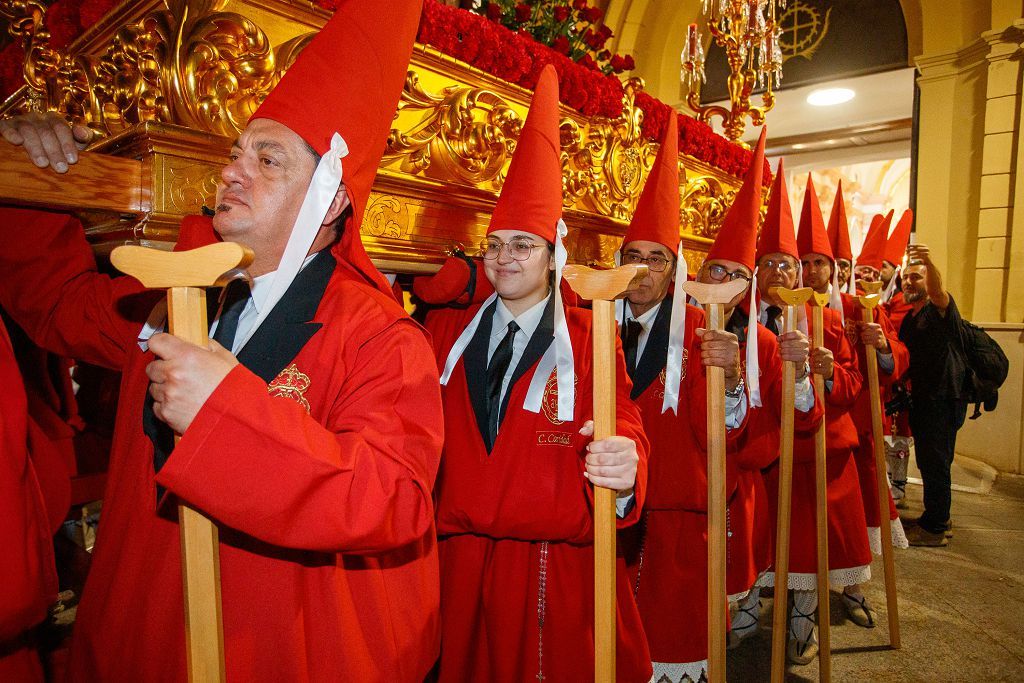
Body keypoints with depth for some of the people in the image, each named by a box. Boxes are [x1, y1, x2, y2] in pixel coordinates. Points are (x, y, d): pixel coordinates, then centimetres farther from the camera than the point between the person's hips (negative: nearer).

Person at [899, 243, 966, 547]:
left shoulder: (940, 310, -8)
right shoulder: (908, 317, 15)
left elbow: (938, 291, -32)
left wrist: (929, 263, -51)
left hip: (943, 399, -8)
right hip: (920, 399, 8)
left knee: (935, 463, -4)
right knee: (928, 461, 17)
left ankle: (934, 528, 7)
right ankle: (937, 517, 32)